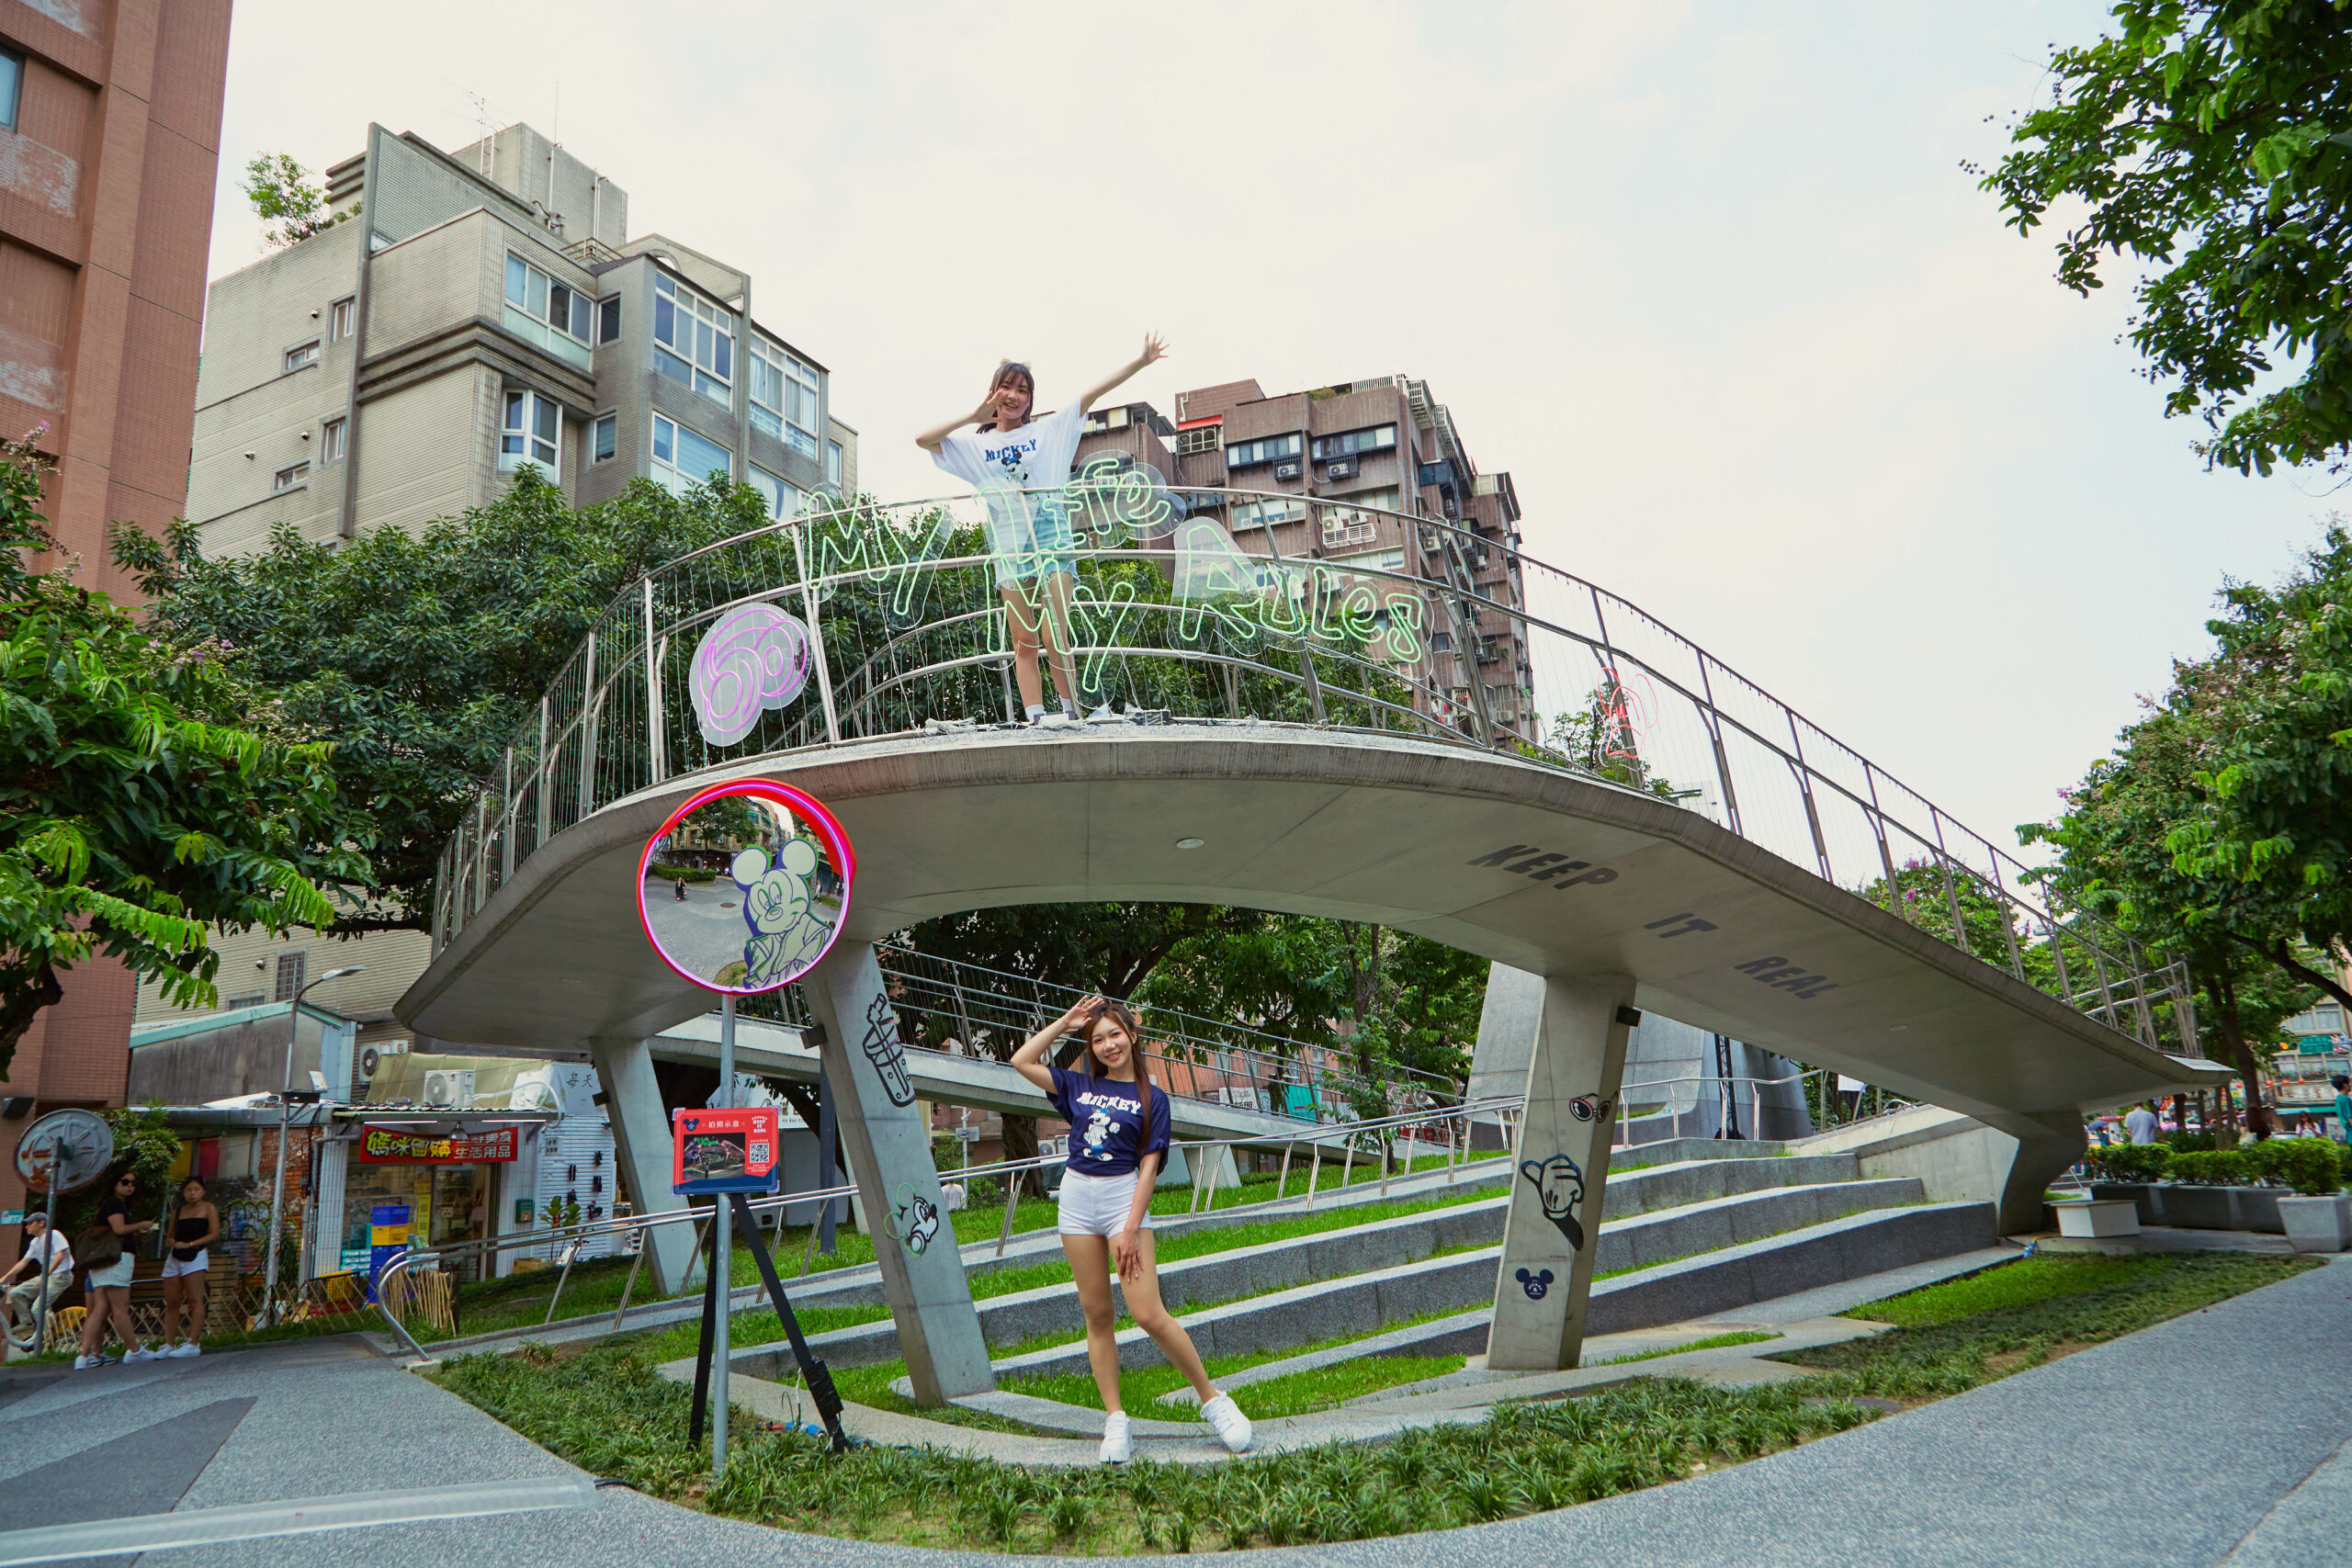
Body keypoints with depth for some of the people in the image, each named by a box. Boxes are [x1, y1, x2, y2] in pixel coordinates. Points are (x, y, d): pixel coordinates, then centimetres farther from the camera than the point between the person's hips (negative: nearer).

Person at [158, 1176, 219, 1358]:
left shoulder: (208, 1208, 4)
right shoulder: (179, 1211, 18)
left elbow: (214, 1233, -4)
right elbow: (171, 1235, 23)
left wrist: (189, 1244, -11)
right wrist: (172, 1242, -1)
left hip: (196, 1256, -5)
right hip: (174, 1258, 5)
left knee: (195, 1299, -13)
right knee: (171, 1302, 2)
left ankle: (192, 1344, -18)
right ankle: (168, 1344, 4)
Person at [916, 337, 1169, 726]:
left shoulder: (1050, 430, 9)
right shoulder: (975, 445, 13)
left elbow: (1095, 391, 5)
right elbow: (922, 439, 4)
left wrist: (1141, 361, 0)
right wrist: (973, 416, 0)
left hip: (1053, 543, -2)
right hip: (1010, 552, 2)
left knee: (1056, 638, -10)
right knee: (1024, 643, 1)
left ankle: (1071, 714, -2)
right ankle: (1035, 719, 1)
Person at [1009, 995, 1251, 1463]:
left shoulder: (1151, 1098, 0)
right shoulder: (1079, 1087, 11)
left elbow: (1149, 1165, -5)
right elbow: (1021, 1061, 9)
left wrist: (1132, 1228, -13)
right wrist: (1065, 1023, 7)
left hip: (1123, 1196, -4)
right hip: (1077, 1196, 4)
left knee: (1149, 1314, -11)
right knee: (1097, 1315, 5)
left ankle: (1212, 1400, 3)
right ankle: (1115, 1418, 12)